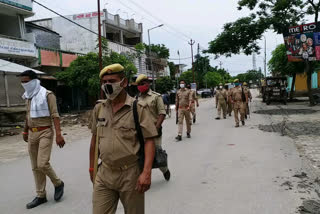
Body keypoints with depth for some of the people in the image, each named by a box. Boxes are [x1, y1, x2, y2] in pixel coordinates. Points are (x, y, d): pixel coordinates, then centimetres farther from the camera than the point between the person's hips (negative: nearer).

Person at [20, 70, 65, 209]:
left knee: (42, 164, -14)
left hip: (45, 132, -7)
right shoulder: (29, 96, 11)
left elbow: (55, 115, -15)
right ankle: (41, 196, 18)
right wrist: (25, 131, 29)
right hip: (32, 134, 7)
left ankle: (58, 184, 13)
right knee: (35, 167, 8)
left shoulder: (47, 95, -9)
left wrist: (58, 134, -23)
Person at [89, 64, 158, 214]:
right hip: (104, 175, 4)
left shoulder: (139, 108, -10)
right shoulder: (99, 109, 6)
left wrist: (146, 172, -20)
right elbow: (95, 140, 13)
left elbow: (149, 141, -12)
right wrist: (92, 168, 15)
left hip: (131, 174, -3)